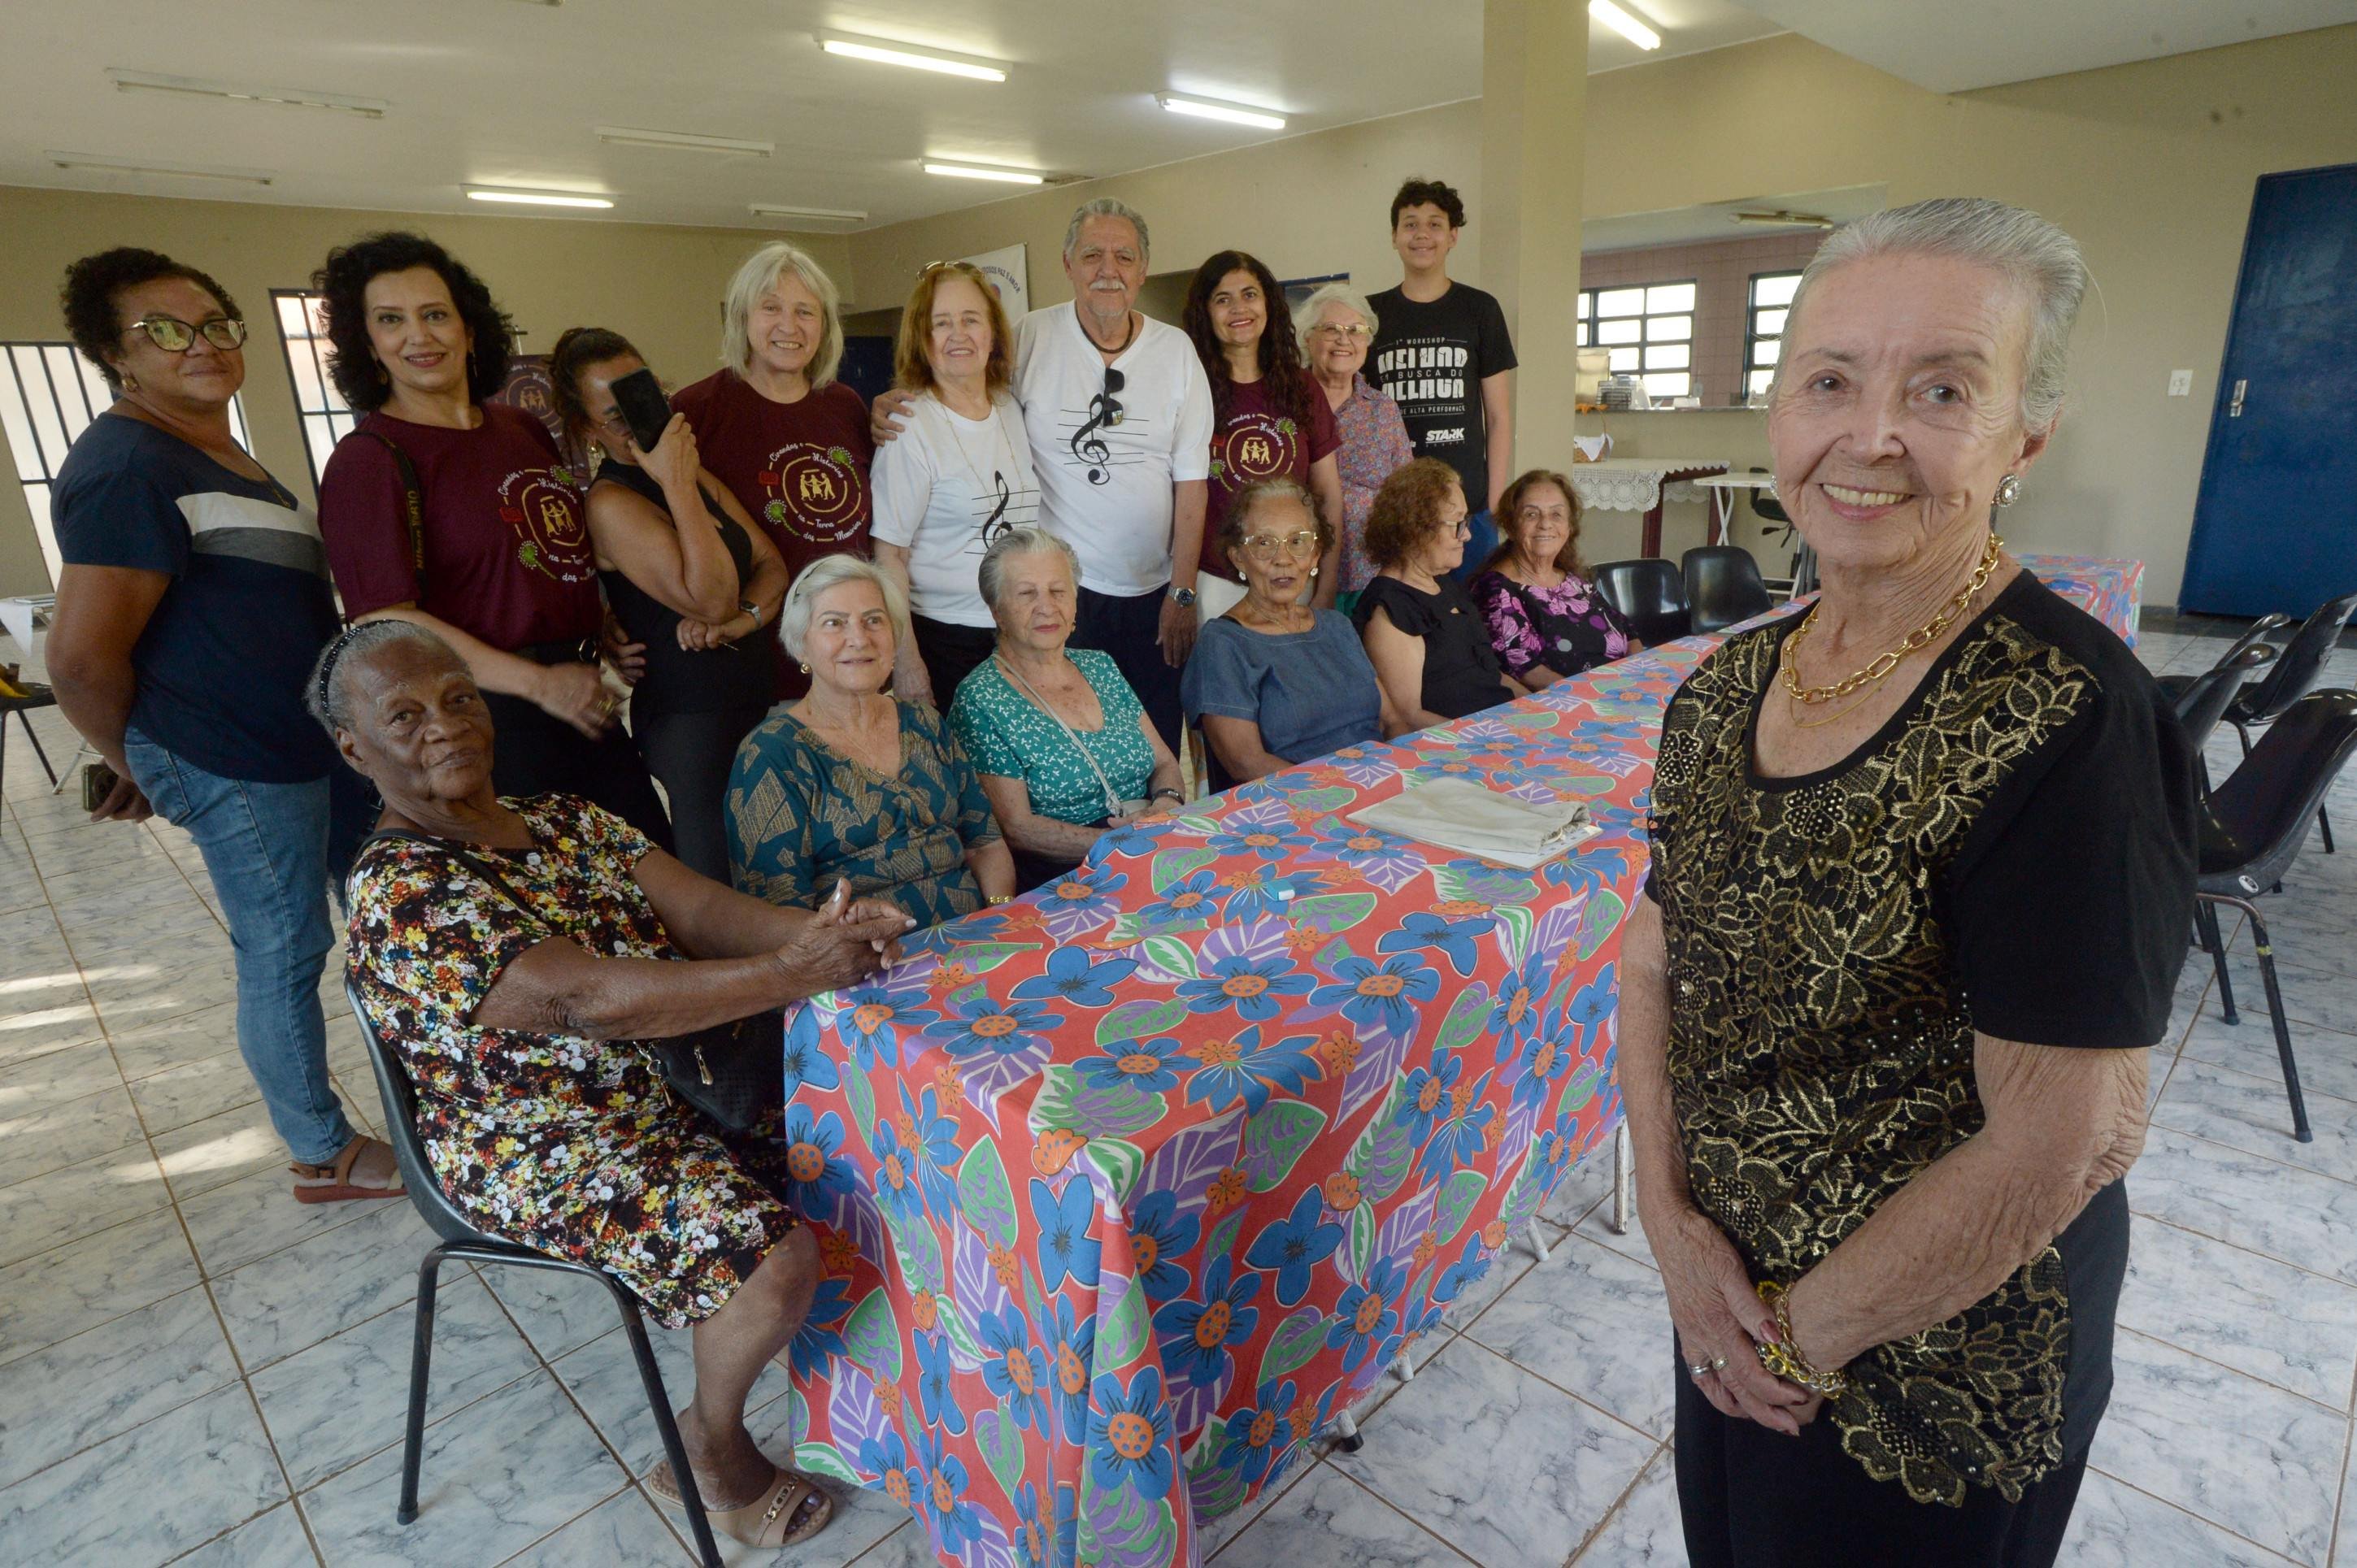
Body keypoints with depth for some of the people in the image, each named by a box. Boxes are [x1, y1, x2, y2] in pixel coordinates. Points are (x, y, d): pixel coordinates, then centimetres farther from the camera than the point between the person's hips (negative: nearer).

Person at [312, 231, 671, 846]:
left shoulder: (522, 429, 11)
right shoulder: (368, 460, -10)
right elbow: (386, 621, -17)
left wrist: (604, 630, 7)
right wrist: (541, 684, -19)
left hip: (583, 697, 7)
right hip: (486, 716, -7)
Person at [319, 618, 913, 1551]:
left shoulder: (567, 821, 5)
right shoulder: (399, 894, -19)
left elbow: (697, 906, -9)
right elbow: (590, 999, -30)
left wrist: (813, 932, -30)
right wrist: (793, 973, -35)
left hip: (679, 1068, 8)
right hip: (544, 1148, -7)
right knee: (774, 1258, -23)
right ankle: (712, 1442, 9)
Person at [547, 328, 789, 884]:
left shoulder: (696, 474, 12)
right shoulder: (610, 503, -12)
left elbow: (771, 563, 9)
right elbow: (711, 598, -21)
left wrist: (742, 619, -10)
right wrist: (677, 485, -20)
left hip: (756, 692, 8)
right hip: (690, 717, -7)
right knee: (719, 881, -1)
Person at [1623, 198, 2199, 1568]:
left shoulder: (2066, 722, -25)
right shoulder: (1731, 682, -5)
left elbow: (2066, 1143, -24)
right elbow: (1658, 953, 0)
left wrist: (1803, 1333, -14)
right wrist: (1669, 1211, -10)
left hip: (1939, 1350, -5)